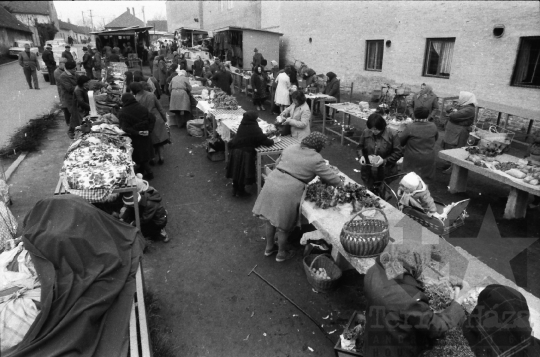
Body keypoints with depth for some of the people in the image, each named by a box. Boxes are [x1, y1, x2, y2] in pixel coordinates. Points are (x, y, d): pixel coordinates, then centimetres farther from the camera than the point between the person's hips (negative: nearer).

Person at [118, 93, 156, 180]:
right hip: (145, 136, 4)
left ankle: (148, 172, 9)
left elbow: (124, 128, -21)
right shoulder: (142, 108, -4)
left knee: (140, 156, 8)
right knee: (145, 153, 19)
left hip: (135, 137, -4)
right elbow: (152, 118, -6)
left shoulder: (122, 113, -13)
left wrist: (136, 133, -19)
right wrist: (149, 130, -9)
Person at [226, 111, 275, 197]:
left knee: (236, 171, 19)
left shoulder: (242, 126, 2)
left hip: (235, 152, 6)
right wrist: (273, 141, 9)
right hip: (245, 154, -6)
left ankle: (235, 189, 34)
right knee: (243, 173, 11)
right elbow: (265, 141, -12)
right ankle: (240, 190, 27)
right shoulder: (255, 129, -15)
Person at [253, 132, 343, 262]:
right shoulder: (316, 159, -7)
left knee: (270, 219, 22)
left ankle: (269, 247, 43)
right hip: (288, 191, -6)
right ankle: (281, 253, 35)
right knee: (284, 225, 14)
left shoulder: (291, 147, 10)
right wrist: (340, 183, 16)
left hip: (271, 183, 6)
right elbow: (334, 180, -5)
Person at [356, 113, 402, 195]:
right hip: (368, 173, 3)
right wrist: (361, 156, -10)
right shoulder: (366, 133, -4)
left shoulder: (392, 135, -14)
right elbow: (359, 146, 10)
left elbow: (398, 153, -9)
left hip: (385, 175, -3)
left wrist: (385, 161, -21)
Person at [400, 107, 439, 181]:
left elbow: (401, 141, -5)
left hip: (413, 160, -3)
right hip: (429, 160, 3)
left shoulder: (409, 127, -17)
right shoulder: (433, 126, -7)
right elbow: (436, 139, 11)